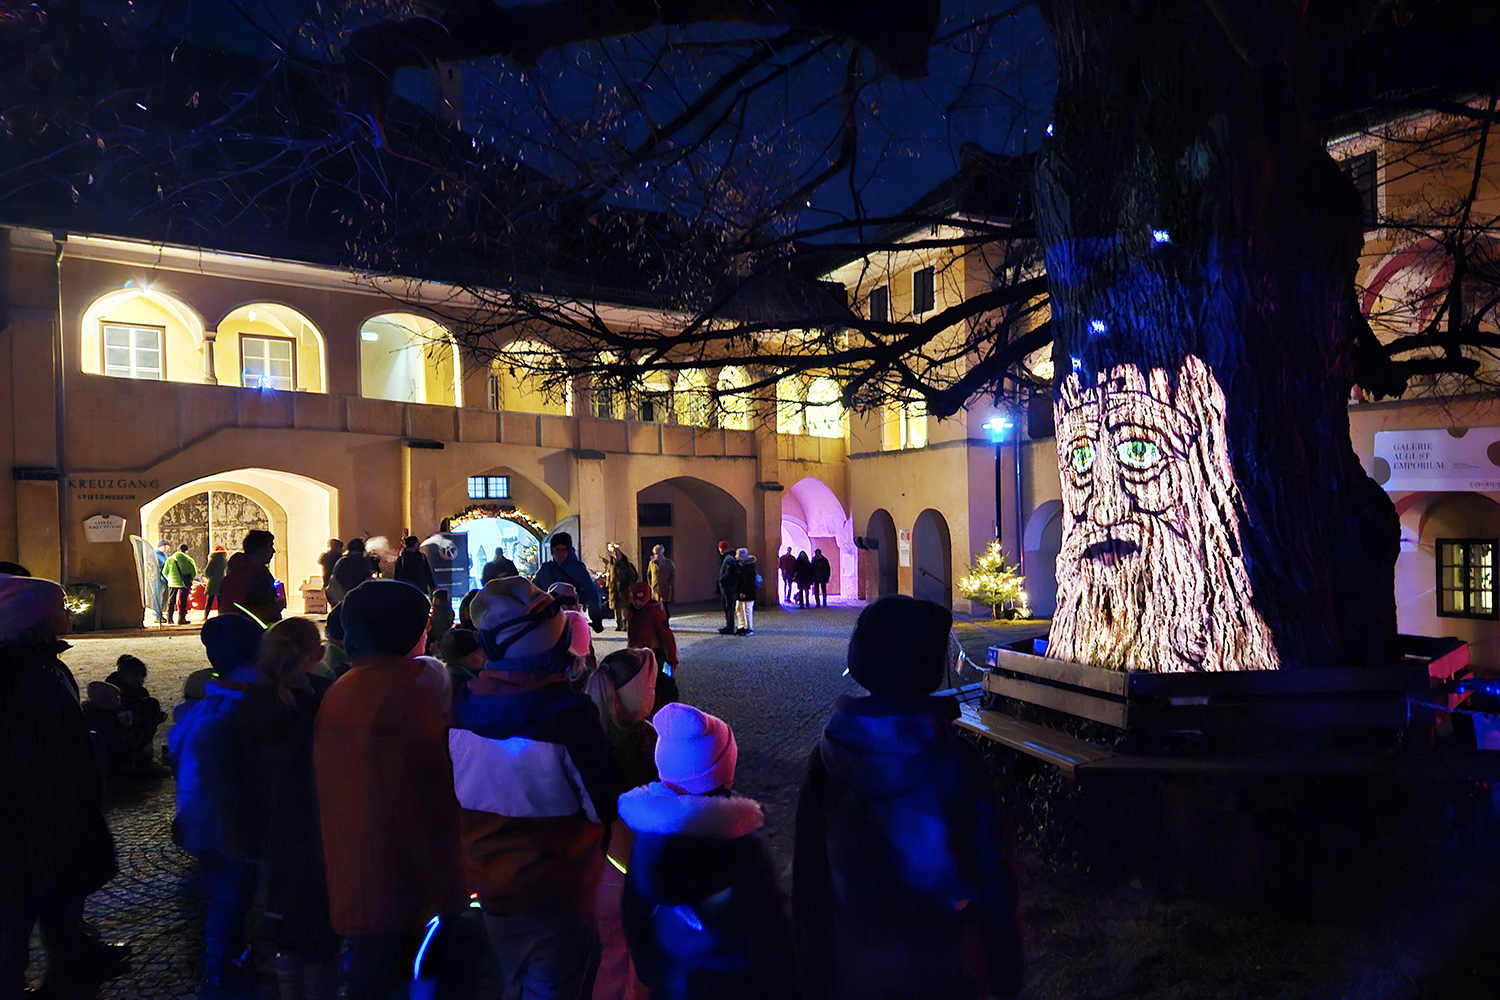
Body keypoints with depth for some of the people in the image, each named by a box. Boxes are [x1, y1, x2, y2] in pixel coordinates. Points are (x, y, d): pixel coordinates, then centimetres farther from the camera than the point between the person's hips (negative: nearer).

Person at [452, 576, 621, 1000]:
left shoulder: (461, 703, -11)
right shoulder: (568, 712, -27)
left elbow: (449, 791, 4)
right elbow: (605, 806, -19)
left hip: (488, 883, 5)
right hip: (557, 889, -5)